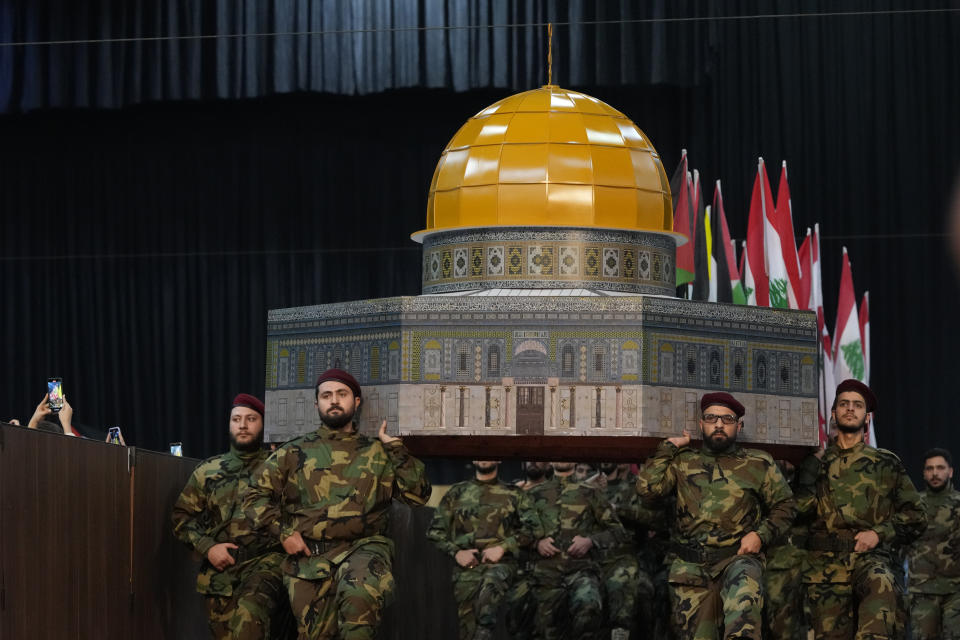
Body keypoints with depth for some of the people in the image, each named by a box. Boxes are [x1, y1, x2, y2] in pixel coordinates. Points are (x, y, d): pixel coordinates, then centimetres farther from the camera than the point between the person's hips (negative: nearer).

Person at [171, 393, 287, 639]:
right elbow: (182, 517, 15)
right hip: (220, 571, 4)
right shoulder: (208, 471, 15)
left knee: (249, 617, -31)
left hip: (265, 563, -4)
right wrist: (207, 546, -1)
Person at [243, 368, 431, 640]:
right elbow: (256, 497, 13)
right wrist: (283, 533, 0)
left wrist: (395, 448, 0)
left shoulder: (378, 452, 15)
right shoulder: (294, 452, 14)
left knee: (360, 594, -37)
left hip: (363, 548, -2)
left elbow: (418, 494, 7)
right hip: (309, 556, 2)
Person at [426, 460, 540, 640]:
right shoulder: (456, 493, 15)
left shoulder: (513, 494, 11)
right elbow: (435, 531, 13)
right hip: (467, 567, 2)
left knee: (490, 586, -36)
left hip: (501, 563, -2)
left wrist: (502, 547, -10)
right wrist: (456, 552, -3)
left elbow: (531, 528, 3)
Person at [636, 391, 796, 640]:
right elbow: (647, 488, 2)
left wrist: (760, 535, -1)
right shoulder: (683, 463, 16)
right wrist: (669, 447, 8)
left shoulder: (758, 464, 12)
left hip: (738, 557, -2)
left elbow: (784, 506, 15)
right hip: (690, 566, 2)